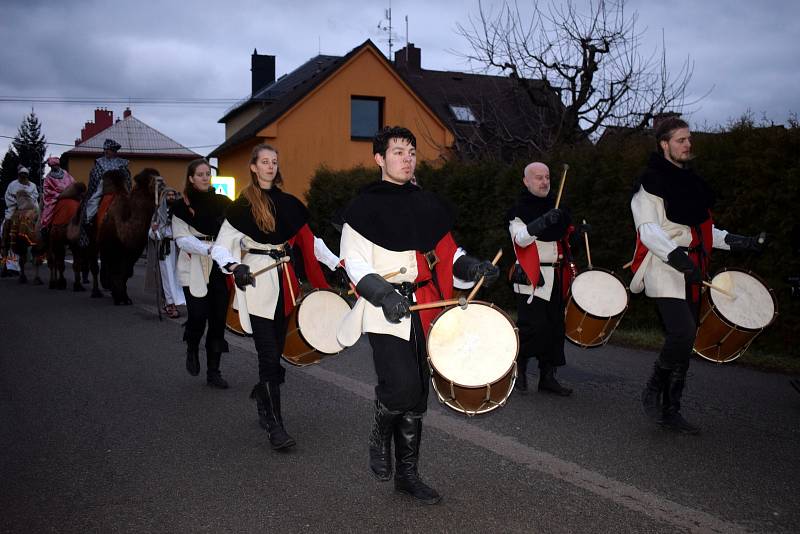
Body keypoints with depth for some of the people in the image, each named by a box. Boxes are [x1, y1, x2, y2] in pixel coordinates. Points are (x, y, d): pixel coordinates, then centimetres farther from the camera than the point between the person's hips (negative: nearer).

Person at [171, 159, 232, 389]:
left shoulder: (223, 203, 9)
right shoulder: (182, 206, 1)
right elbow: (182, 239, -7)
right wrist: (209, 249, -21)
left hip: (220, 268, 3)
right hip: (194, 269, -3)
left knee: (218, 318, 3)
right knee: (198, 315, -12)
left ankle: (213, 371, 13)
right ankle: (192, 351, 22)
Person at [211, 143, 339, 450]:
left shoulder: (288, 203, 12)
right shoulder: (242, 206, -1)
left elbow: (309, 240, 13)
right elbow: (221, 247, -4)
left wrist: (337, 263, 2)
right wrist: (235, 267, -23)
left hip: (284, 282, 5)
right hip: (257, 284, -5)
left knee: (276, 348, 9)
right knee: (269, 356, -8)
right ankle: (275, 427, -2)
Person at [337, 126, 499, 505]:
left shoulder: (428, 205, 13)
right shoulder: (365, 207, -2)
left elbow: (446, 252, 18)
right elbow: (354, 261, -8)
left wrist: (470, 266, -3)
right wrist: (383, 293, -23)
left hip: (423, 311, 5)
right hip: (385, 312, -5)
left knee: (416, 397, 9)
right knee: (401, 386, -20)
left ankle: (407, 473, 23)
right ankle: (380, 435, 12)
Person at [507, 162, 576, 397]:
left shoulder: (556, 207, 16)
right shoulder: (519, 209, -5)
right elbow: (521, 238, -22)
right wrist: (543, 222, -34)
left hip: (557, 278, 7)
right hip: (532, 278, -7)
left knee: (554, 327, 7)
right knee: (533, 325, -12)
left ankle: (548, 377, 15)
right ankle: (519, 369, 7)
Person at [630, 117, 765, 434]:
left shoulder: (692, 183, 19)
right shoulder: (651, 182, -6)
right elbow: (648, 229, -16)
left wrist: (736, 242, 12)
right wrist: (675, 255, -31)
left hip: (690, 273, 8)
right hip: (664, 270, -8)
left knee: (684, 341, 6)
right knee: (682, 332, -23)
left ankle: (671, 411, 14)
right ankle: (653, 391, -2)